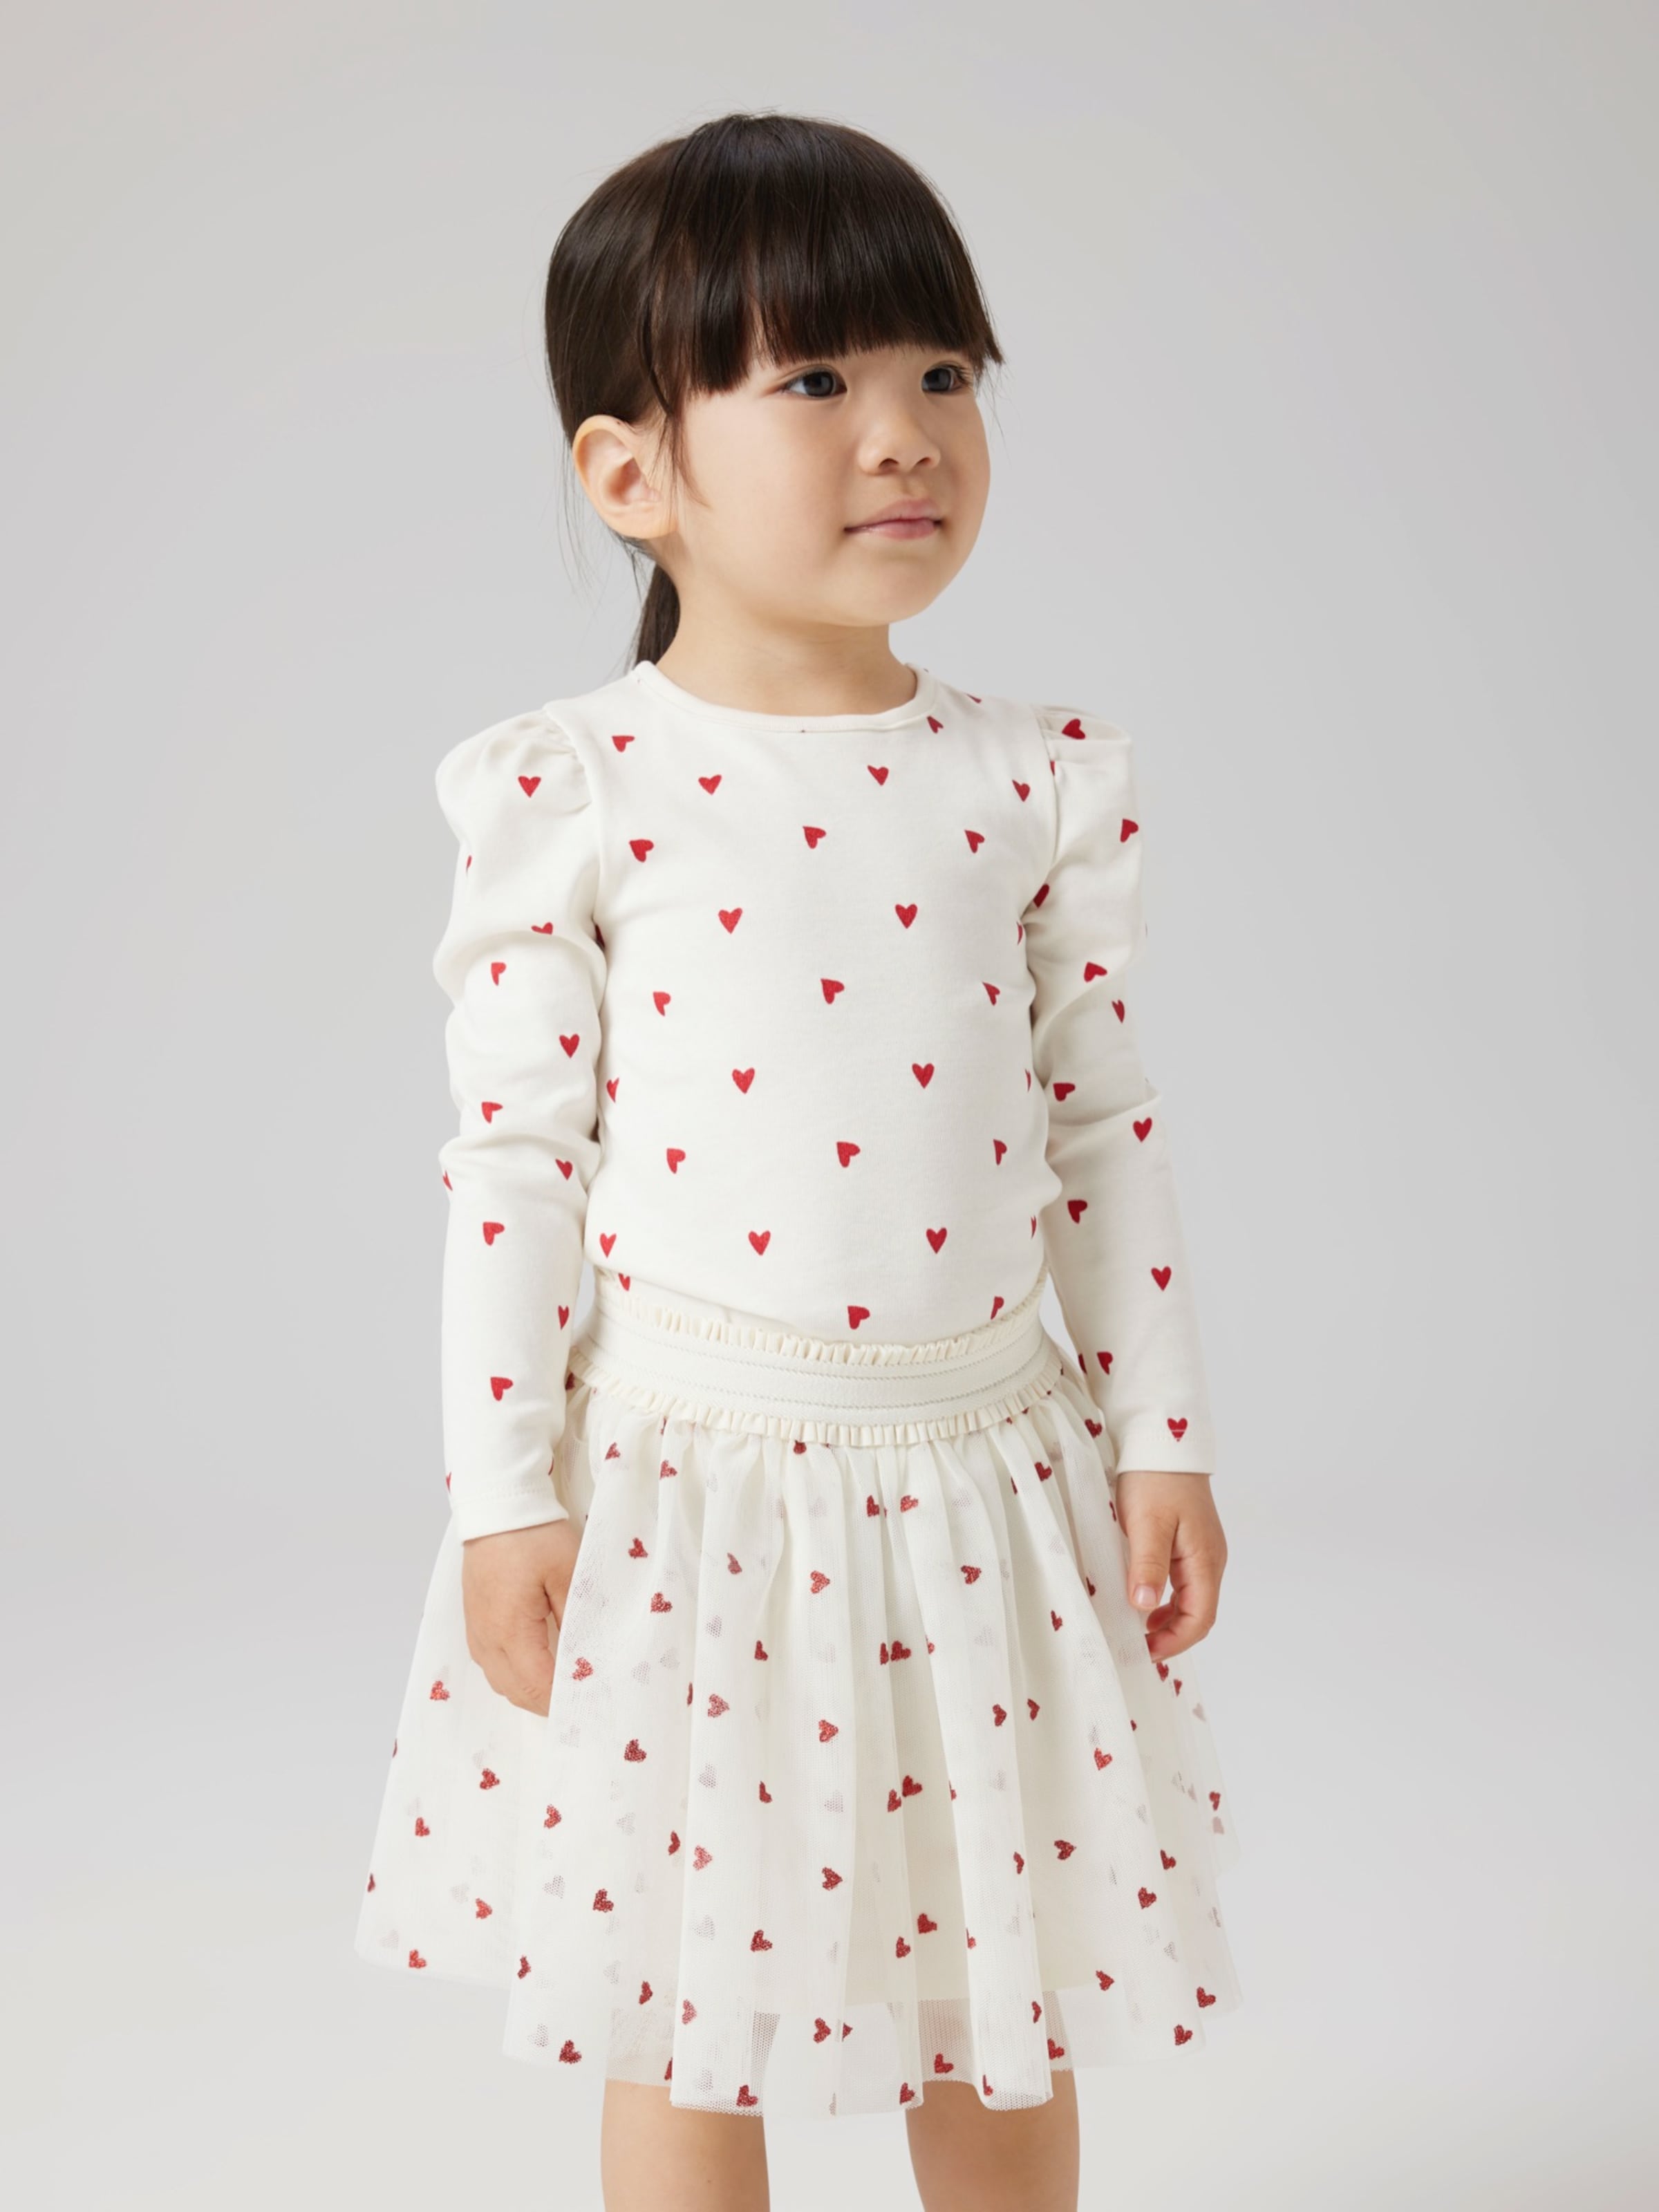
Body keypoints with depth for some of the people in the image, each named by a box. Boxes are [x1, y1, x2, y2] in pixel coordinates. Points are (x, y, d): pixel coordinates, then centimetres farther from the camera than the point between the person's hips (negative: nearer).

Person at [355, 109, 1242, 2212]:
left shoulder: (1039, 778, -1)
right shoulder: (570, 793, -9)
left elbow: (1102, 1118, 4)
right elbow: (514, 1152, -6)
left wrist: (1164, 1434, 4)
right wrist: (503, 1491, -6)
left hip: (985, 1466, 2)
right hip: (687, 1475, -2)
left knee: (1004, 2026, 17)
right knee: (680, 2023, 14)